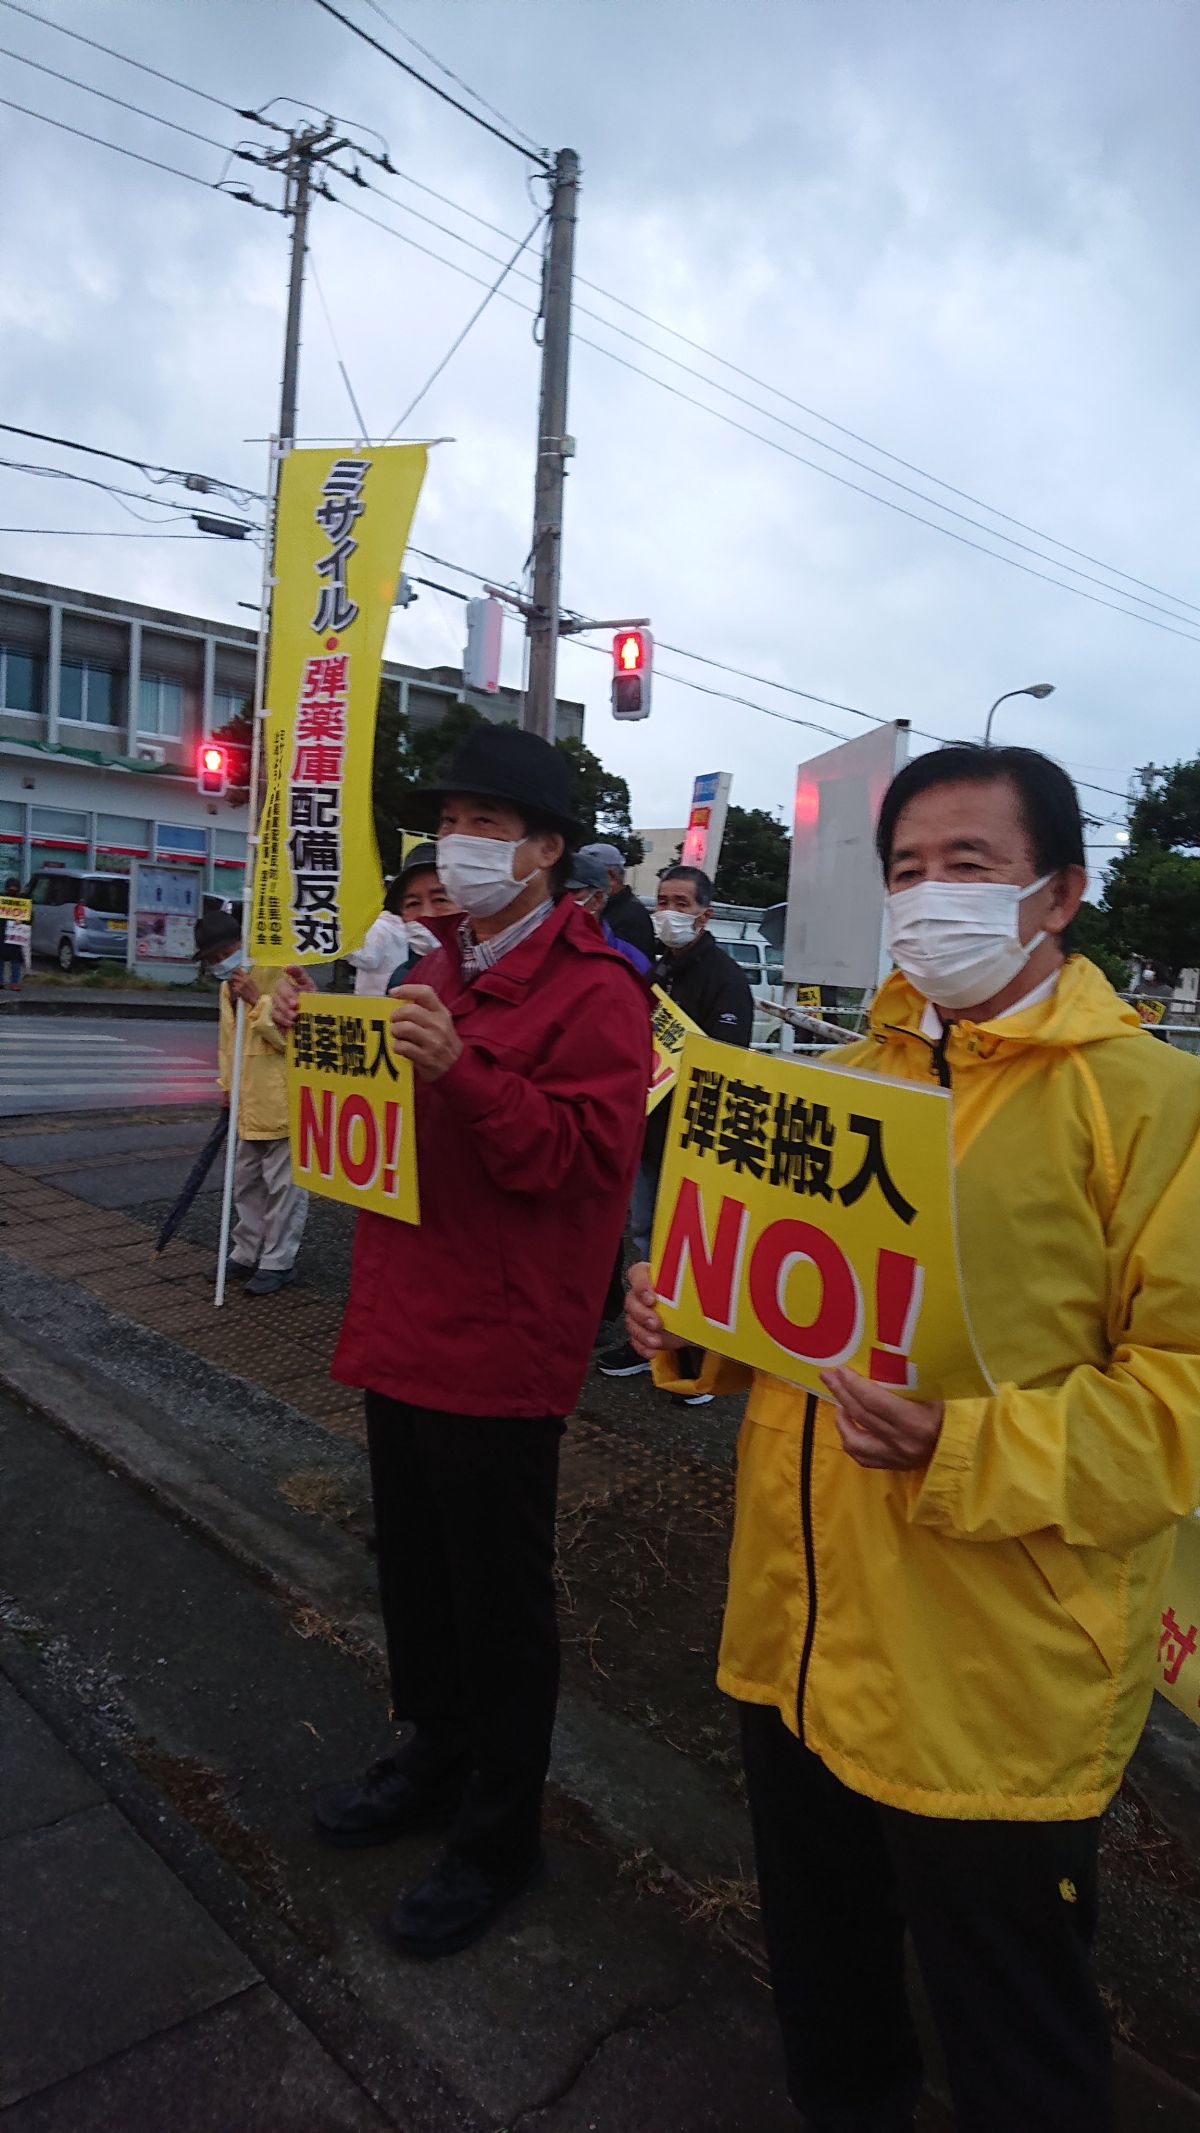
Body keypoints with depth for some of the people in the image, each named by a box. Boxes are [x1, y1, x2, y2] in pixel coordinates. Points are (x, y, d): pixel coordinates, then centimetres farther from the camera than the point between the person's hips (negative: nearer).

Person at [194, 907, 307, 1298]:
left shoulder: (277, 974, -14)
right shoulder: (228, 986, 13)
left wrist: (257, 1000, -24)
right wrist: (227, 1085, 16)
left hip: (282, 1101, -9)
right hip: (247, 1104, 9)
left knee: (283, 1185, -1)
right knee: (247, 1183, 18)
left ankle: (278, 1262, 8)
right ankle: (248, 1254, 30)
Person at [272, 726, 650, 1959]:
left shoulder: (593, 992, -13)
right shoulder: (438, 969, 13)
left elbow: (584, 1154, -23)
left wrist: (458, 1070, -32)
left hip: (499, 1348, -8)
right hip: (403, 1326, 8)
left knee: (499, 1599, 7)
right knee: (414, 1567, 22)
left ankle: (499, 1833, 28)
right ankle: (436, 1755, 44)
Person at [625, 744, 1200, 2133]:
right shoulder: (849, 1079, 8)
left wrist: (972, 1449, -29)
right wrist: (689, 1322, -2)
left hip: (997, 1688, -5)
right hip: (796, 1634, 6)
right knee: (821, 1989, 27)